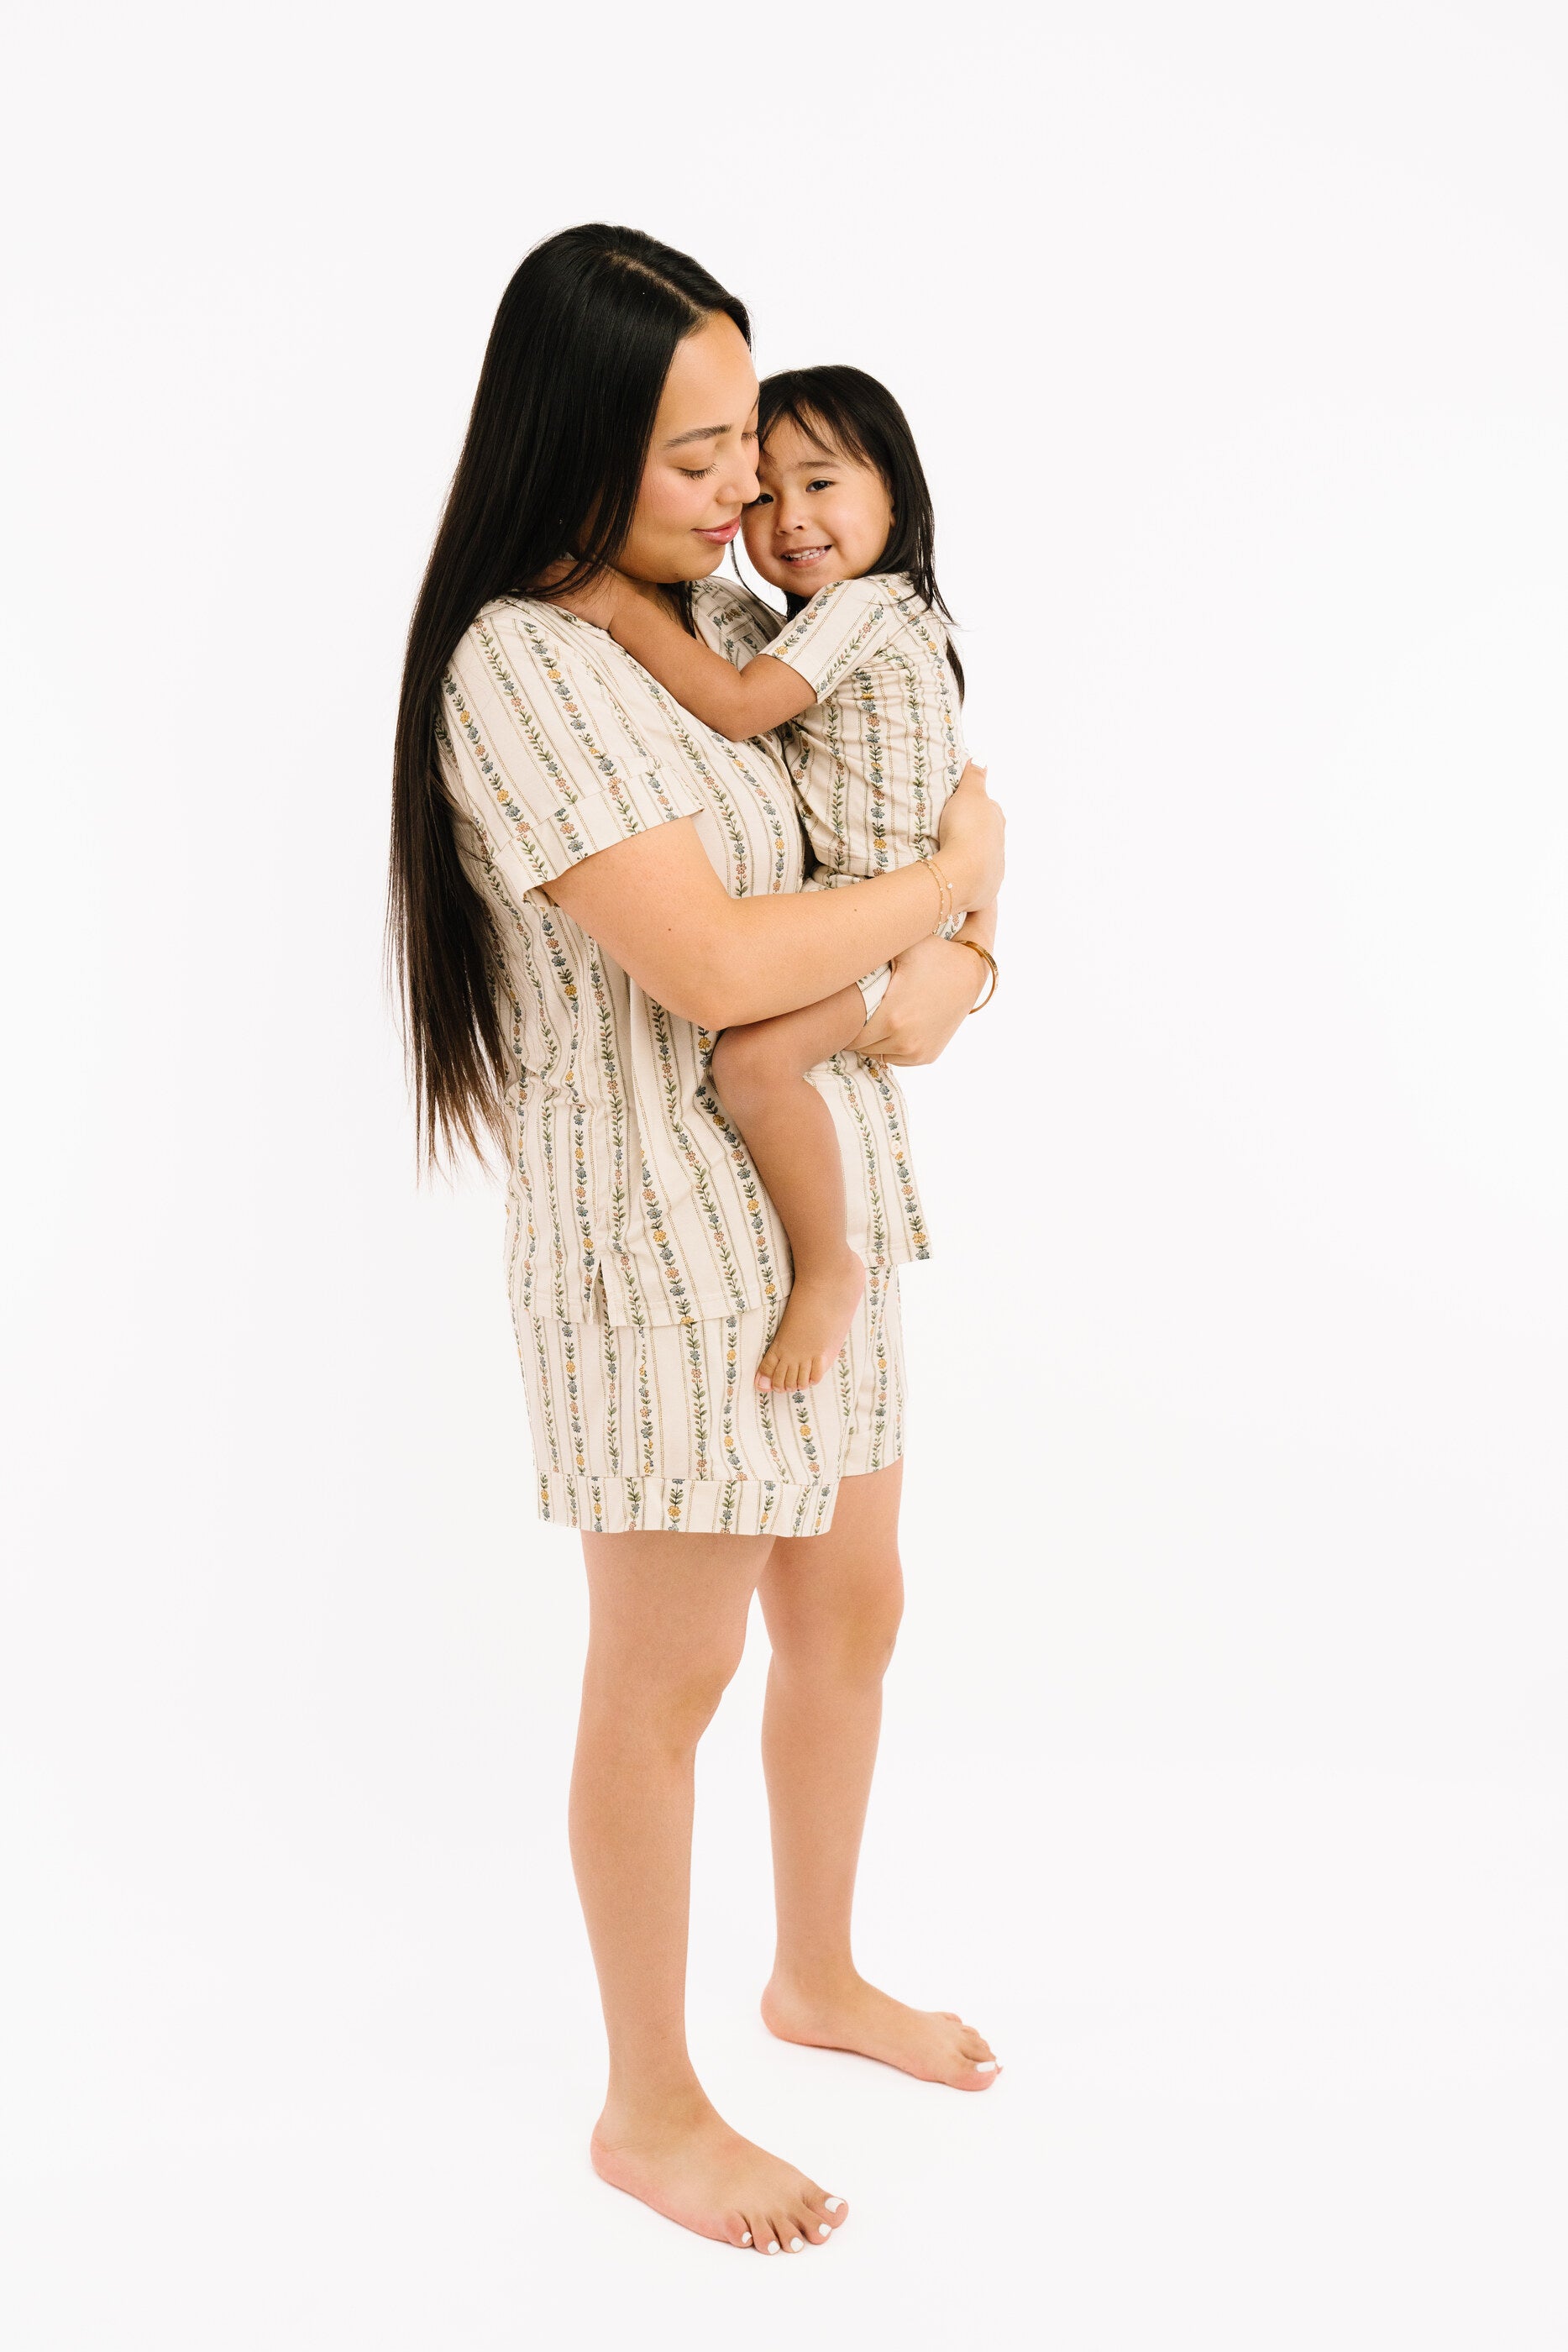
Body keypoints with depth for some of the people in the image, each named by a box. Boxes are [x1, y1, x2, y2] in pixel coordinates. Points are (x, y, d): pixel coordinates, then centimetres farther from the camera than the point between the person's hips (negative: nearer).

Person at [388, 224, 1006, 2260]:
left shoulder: (719, 609, 9)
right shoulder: (521, 665, -18)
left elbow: (922, 771, 17)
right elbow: (715, 964, -26)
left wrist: (953, 963, -5)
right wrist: (952, 877, -11)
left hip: (823, 1197, 9)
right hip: (669, 1226, -9)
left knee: (850, 1611, 19)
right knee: (670, 1675, 5)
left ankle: (820, 1975, 43)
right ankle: (650, 2108, 26)